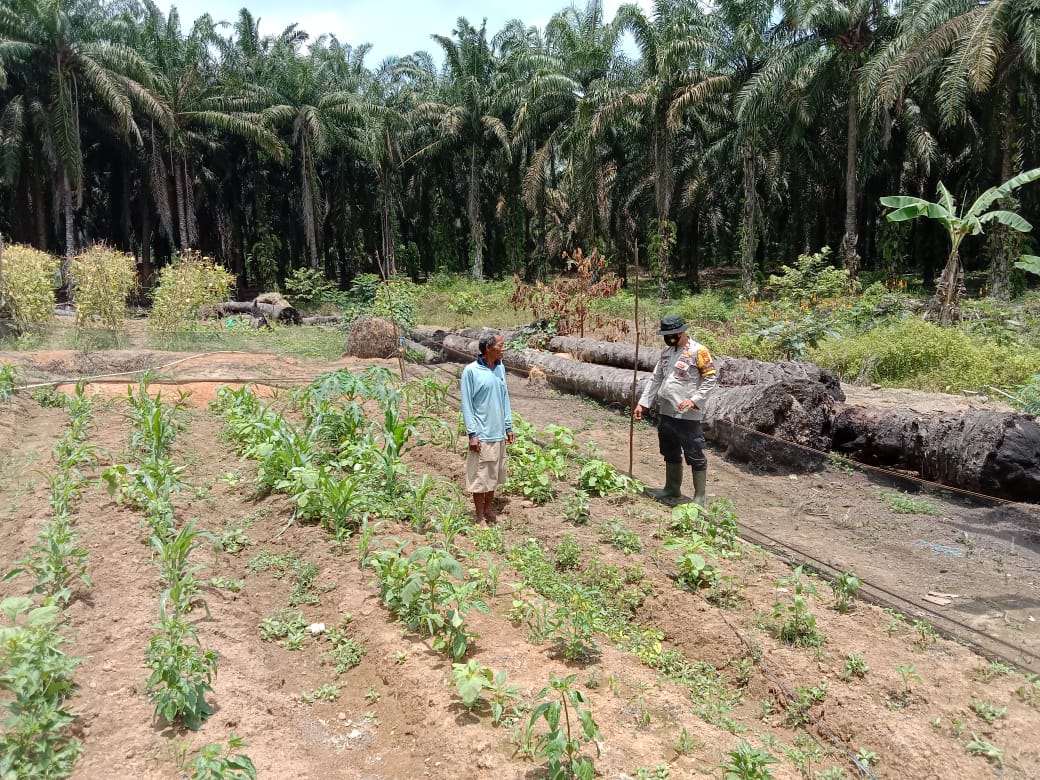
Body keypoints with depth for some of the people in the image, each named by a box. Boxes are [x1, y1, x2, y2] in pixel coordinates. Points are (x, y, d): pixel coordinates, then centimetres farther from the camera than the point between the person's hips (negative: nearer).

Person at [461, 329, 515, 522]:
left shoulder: (500, 368, 6)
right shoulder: (471, 371, -13)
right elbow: (466, 404, -10)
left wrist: (509, 427, 11)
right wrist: (472, 433, -13)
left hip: (499, 433, 6)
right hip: (482, 435, -6)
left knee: (494, 474, 15)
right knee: (480, 476, 3)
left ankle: (489, 510, 30)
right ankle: (480, 516, 16)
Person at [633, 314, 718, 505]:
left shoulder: (698, 351, -10)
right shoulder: (666, 351, 12)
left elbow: (711, 379, -11)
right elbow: (656, 379, 15)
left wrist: (694, 401, -20)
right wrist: (643, 403, 9)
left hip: (688, 416, -8)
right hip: (665, 413, 8)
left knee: (695, 456, 1)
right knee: (670, 454, 20)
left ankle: (699, 498, 10)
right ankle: (672, 489, 34)